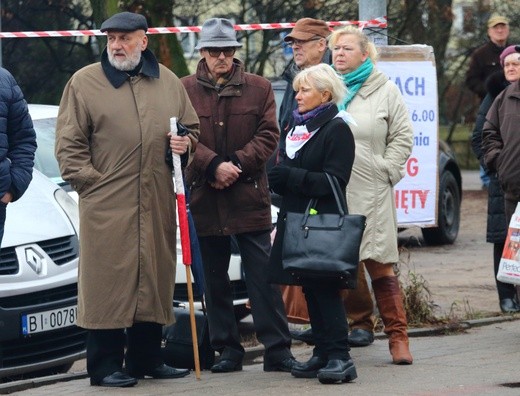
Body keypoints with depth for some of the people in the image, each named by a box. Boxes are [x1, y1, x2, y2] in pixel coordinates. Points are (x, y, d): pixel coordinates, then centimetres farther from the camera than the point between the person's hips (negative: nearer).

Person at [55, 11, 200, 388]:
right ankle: (105, 366, 0)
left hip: (158, 206, 4)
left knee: (154, 280, 9)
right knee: (108, 282, -6)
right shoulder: (84, 83, 2)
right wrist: (91, 181, -7)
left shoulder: (168, 82, 14)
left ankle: (147, 359, 19)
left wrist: (185, 143, 3)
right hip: (106, 207, -4)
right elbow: (69, 145, 2)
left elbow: (192, 128, 25)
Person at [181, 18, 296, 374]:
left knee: (263, 274, -3)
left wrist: (237, 163, -12)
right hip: (205, 197, 1)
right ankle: (228, 350, 14)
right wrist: (214, 165, -16)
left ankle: (277, 349, -2)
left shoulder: (259, 88, 6)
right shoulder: (186, 90, 4)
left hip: (250, 195, -1)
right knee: (214, 278, 6)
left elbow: (268, 135, 1)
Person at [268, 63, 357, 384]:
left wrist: (290, 176, -17)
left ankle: (340, 355, -12)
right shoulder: (298, 127, 18)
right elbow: (286, 173, 22)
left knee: (325, 289, -11)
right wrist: (278, 177, 0)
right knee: (310, 289, 8)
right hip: (296, 219, 8)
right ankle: (323, 352, 13)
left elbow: (333, 181, -15)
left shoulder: (337, 129, -7)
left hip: (324, 222, -8)